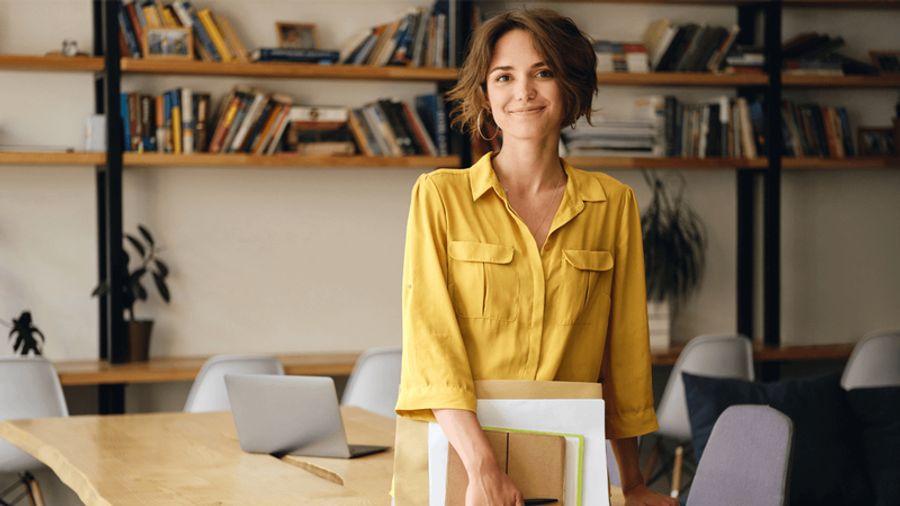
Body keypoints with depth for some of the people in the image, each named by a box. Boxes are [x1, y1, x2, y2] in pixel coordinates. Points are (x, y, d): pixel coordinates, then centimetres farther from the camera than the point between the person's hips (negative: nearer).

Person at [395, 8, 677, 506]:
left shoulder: (613, 204, 7)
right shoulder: (439, 195, 0)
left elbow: (624, 350, 13)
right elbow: (429, 334, -8)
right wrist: (481, 466, -20)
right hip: (455, 456, -2)